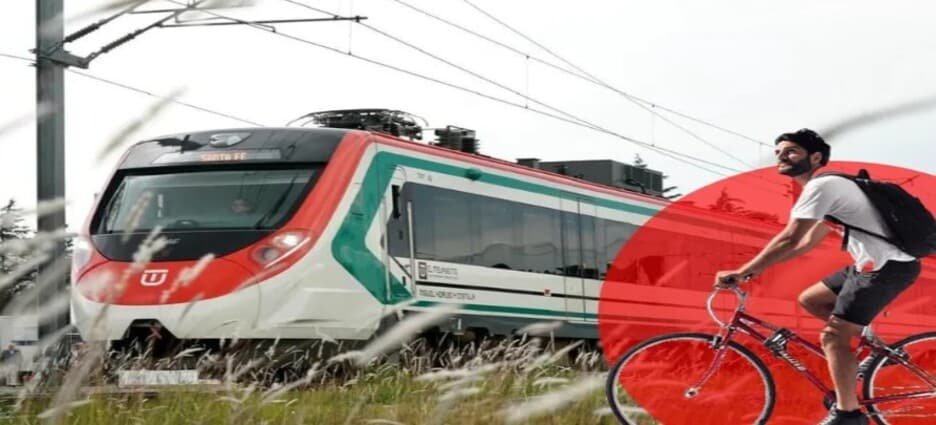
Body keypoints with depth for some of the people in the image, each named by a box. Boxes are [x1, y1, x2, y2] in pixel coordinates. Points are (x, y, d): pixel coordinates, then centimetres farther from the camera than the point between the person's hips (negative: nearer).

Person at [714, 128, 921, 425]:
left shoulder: (820, 186, -13)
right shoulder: (829, 185, 19)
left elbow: (789, 240, -21)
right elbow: (809, 241, 21)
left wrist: (741, 273, -18)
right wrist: (760, 267, 16)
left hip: (888, 266, -10)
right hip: (876, 264, 10)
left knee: (832, 337, -9)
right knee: (809, 299, 16)